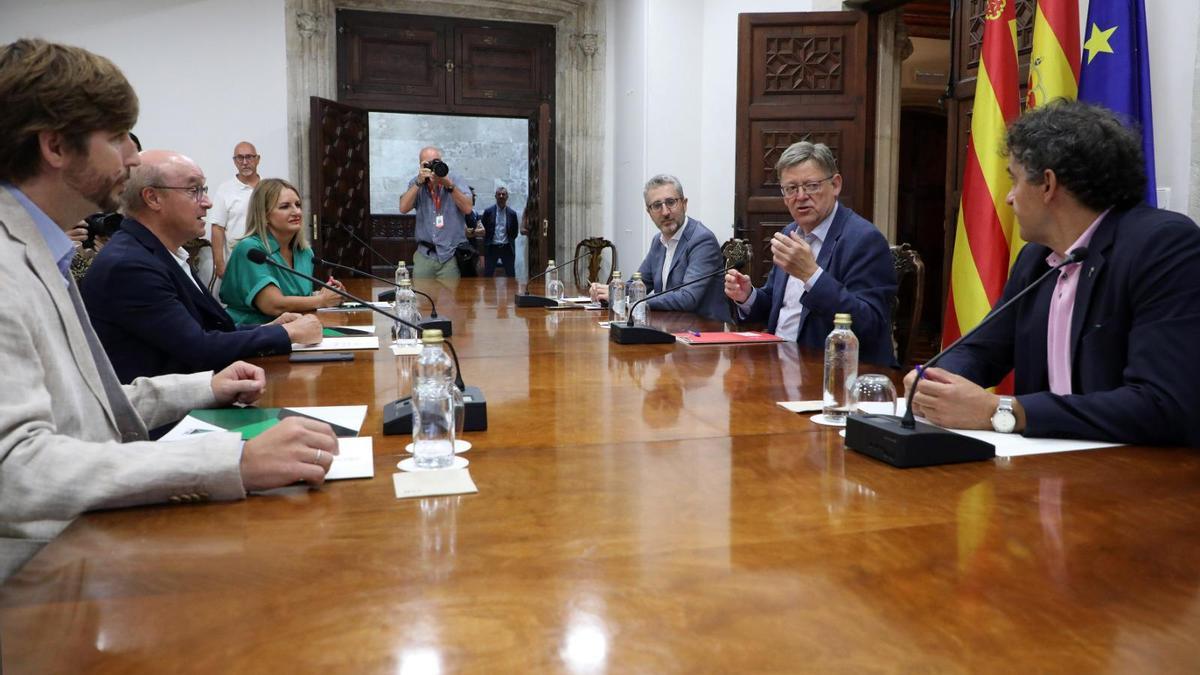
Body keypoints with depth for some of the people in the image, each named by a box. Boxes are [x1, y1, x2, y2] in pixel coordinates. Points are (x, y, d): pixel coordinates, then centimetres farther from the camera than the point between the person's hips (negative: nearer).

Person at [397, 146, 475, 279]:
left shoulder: (455, 180, 2)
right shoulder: (416, 183, 7)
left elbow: (467, 208, -10)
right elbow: (403, 208, -8)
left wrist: (449, 185, -19)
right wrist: (419, 183, -15)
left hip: (452, 255, -2)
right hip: (425, 255, 2)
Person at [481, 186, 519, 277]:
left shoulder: (512, 213, 4)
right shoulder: (488, 211, 1)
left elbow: (514, 232, 11)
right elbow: (483, 230, 4)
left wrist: (509, 242, 4)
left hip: (507, 248, 1)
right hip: (492, 248, -1)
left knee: (511, 275, 5)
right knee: (487, 274, 2)